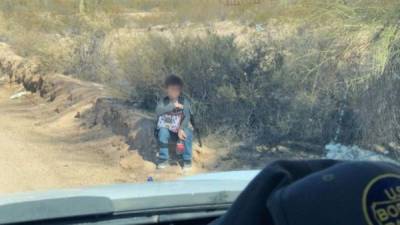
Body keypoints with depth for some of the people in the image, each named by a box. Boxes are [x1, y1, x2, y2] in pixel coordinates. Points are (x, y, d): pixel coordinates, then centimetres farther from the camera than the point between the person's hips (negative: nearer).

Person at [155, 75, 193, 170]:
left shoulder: (184, 101, -9)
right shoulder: (163, 101, -9)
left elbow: (187, 117, -18)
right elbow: (158, 111, -29)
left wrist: (181, 129, -33)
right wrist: (173, 105, -36)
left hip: (180, 128, 0)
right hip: (167, 129, 0)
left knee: (187, 133, -31)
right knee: (162, 132, -32)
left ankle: (187, 159, -14)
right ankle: (164, 159, -15)